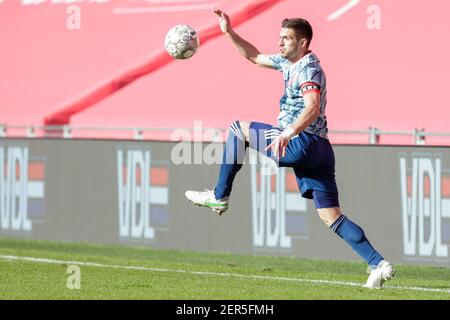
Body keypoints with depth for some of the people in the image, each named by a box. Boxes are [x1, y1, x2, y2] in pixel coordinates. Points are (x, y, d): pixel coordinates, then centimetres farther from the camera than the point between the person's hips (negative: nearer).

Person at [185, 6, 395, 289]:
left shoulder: (309, 69, -10)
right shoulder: (289, 63, 18)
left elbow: (312, 109, -26)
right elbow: (255, 56, 32)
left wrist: (288, 134, -40)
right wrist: (229, 32, 23)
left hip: (303, 143, -9)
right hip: (317, 150, 9)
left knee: (239, 128, 4)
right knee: (331, 216, 2)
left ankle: (220, 197, 5)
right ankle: (379, 264, -7)